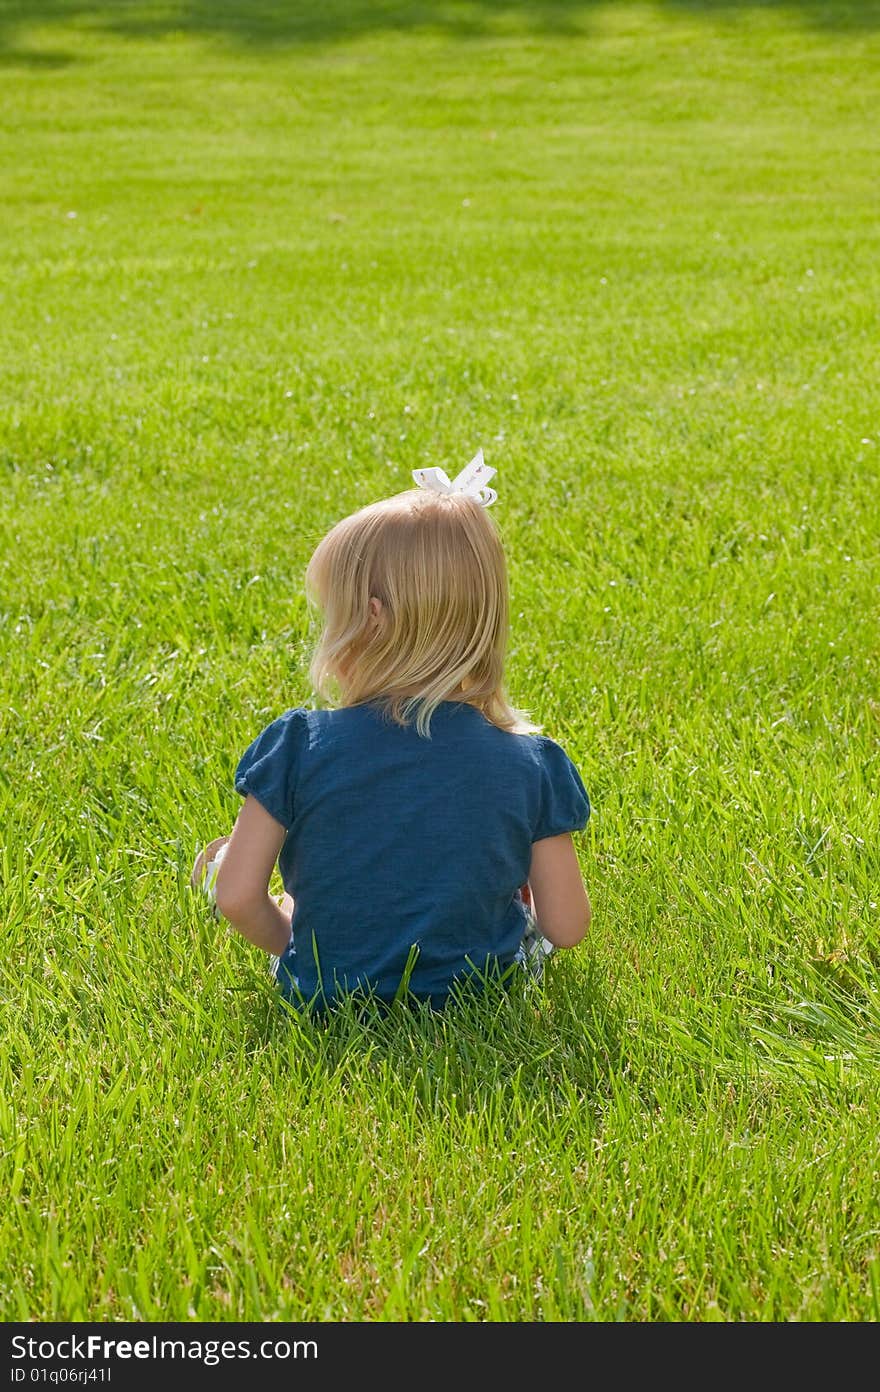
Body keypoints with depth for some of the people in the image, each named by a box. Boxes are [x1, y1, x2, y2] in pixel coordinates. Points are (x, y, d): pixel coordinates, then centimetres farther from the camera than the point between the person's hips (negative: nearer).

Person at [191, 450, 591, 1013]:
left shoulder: (299, 743, -20)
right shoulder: (530, 766, -17)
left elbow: (236, 898, -16)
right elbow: (566, 927, -11)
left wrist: (292, 945, 6)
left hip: (324, 991, -1)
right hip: (479, 986, 1)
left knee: (222, 857, 23)